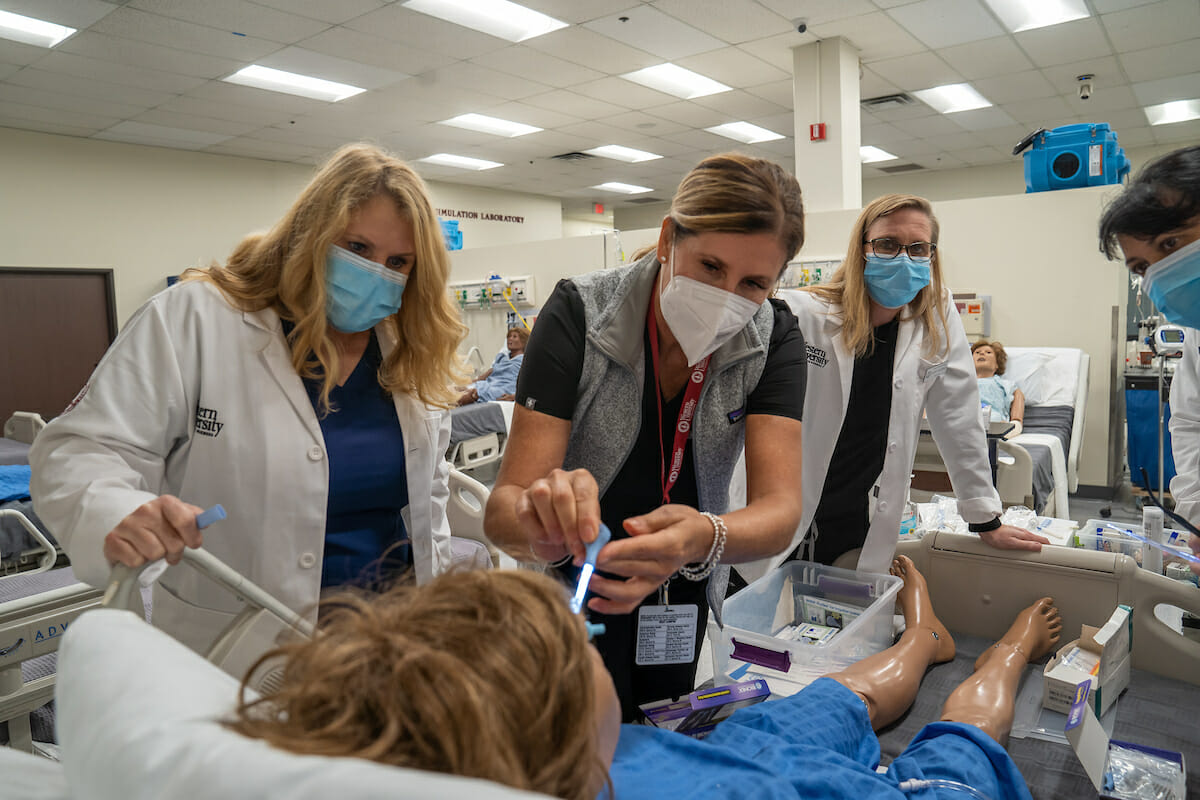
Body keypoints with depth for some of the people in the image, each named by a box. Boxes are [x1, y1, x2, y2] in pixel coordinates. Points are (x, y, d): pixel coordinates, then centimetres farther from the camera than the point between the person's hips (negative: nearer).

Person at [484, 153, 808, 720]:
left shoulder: (773, 339, -16)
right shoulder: (579, 313, -25)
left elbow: (779, 507, -27)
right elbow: (503, 507, -29)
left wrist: (704, 537, -48)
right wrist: (544, 526, -52)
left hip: (684, 607, 4)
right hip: (570, 593, -3)